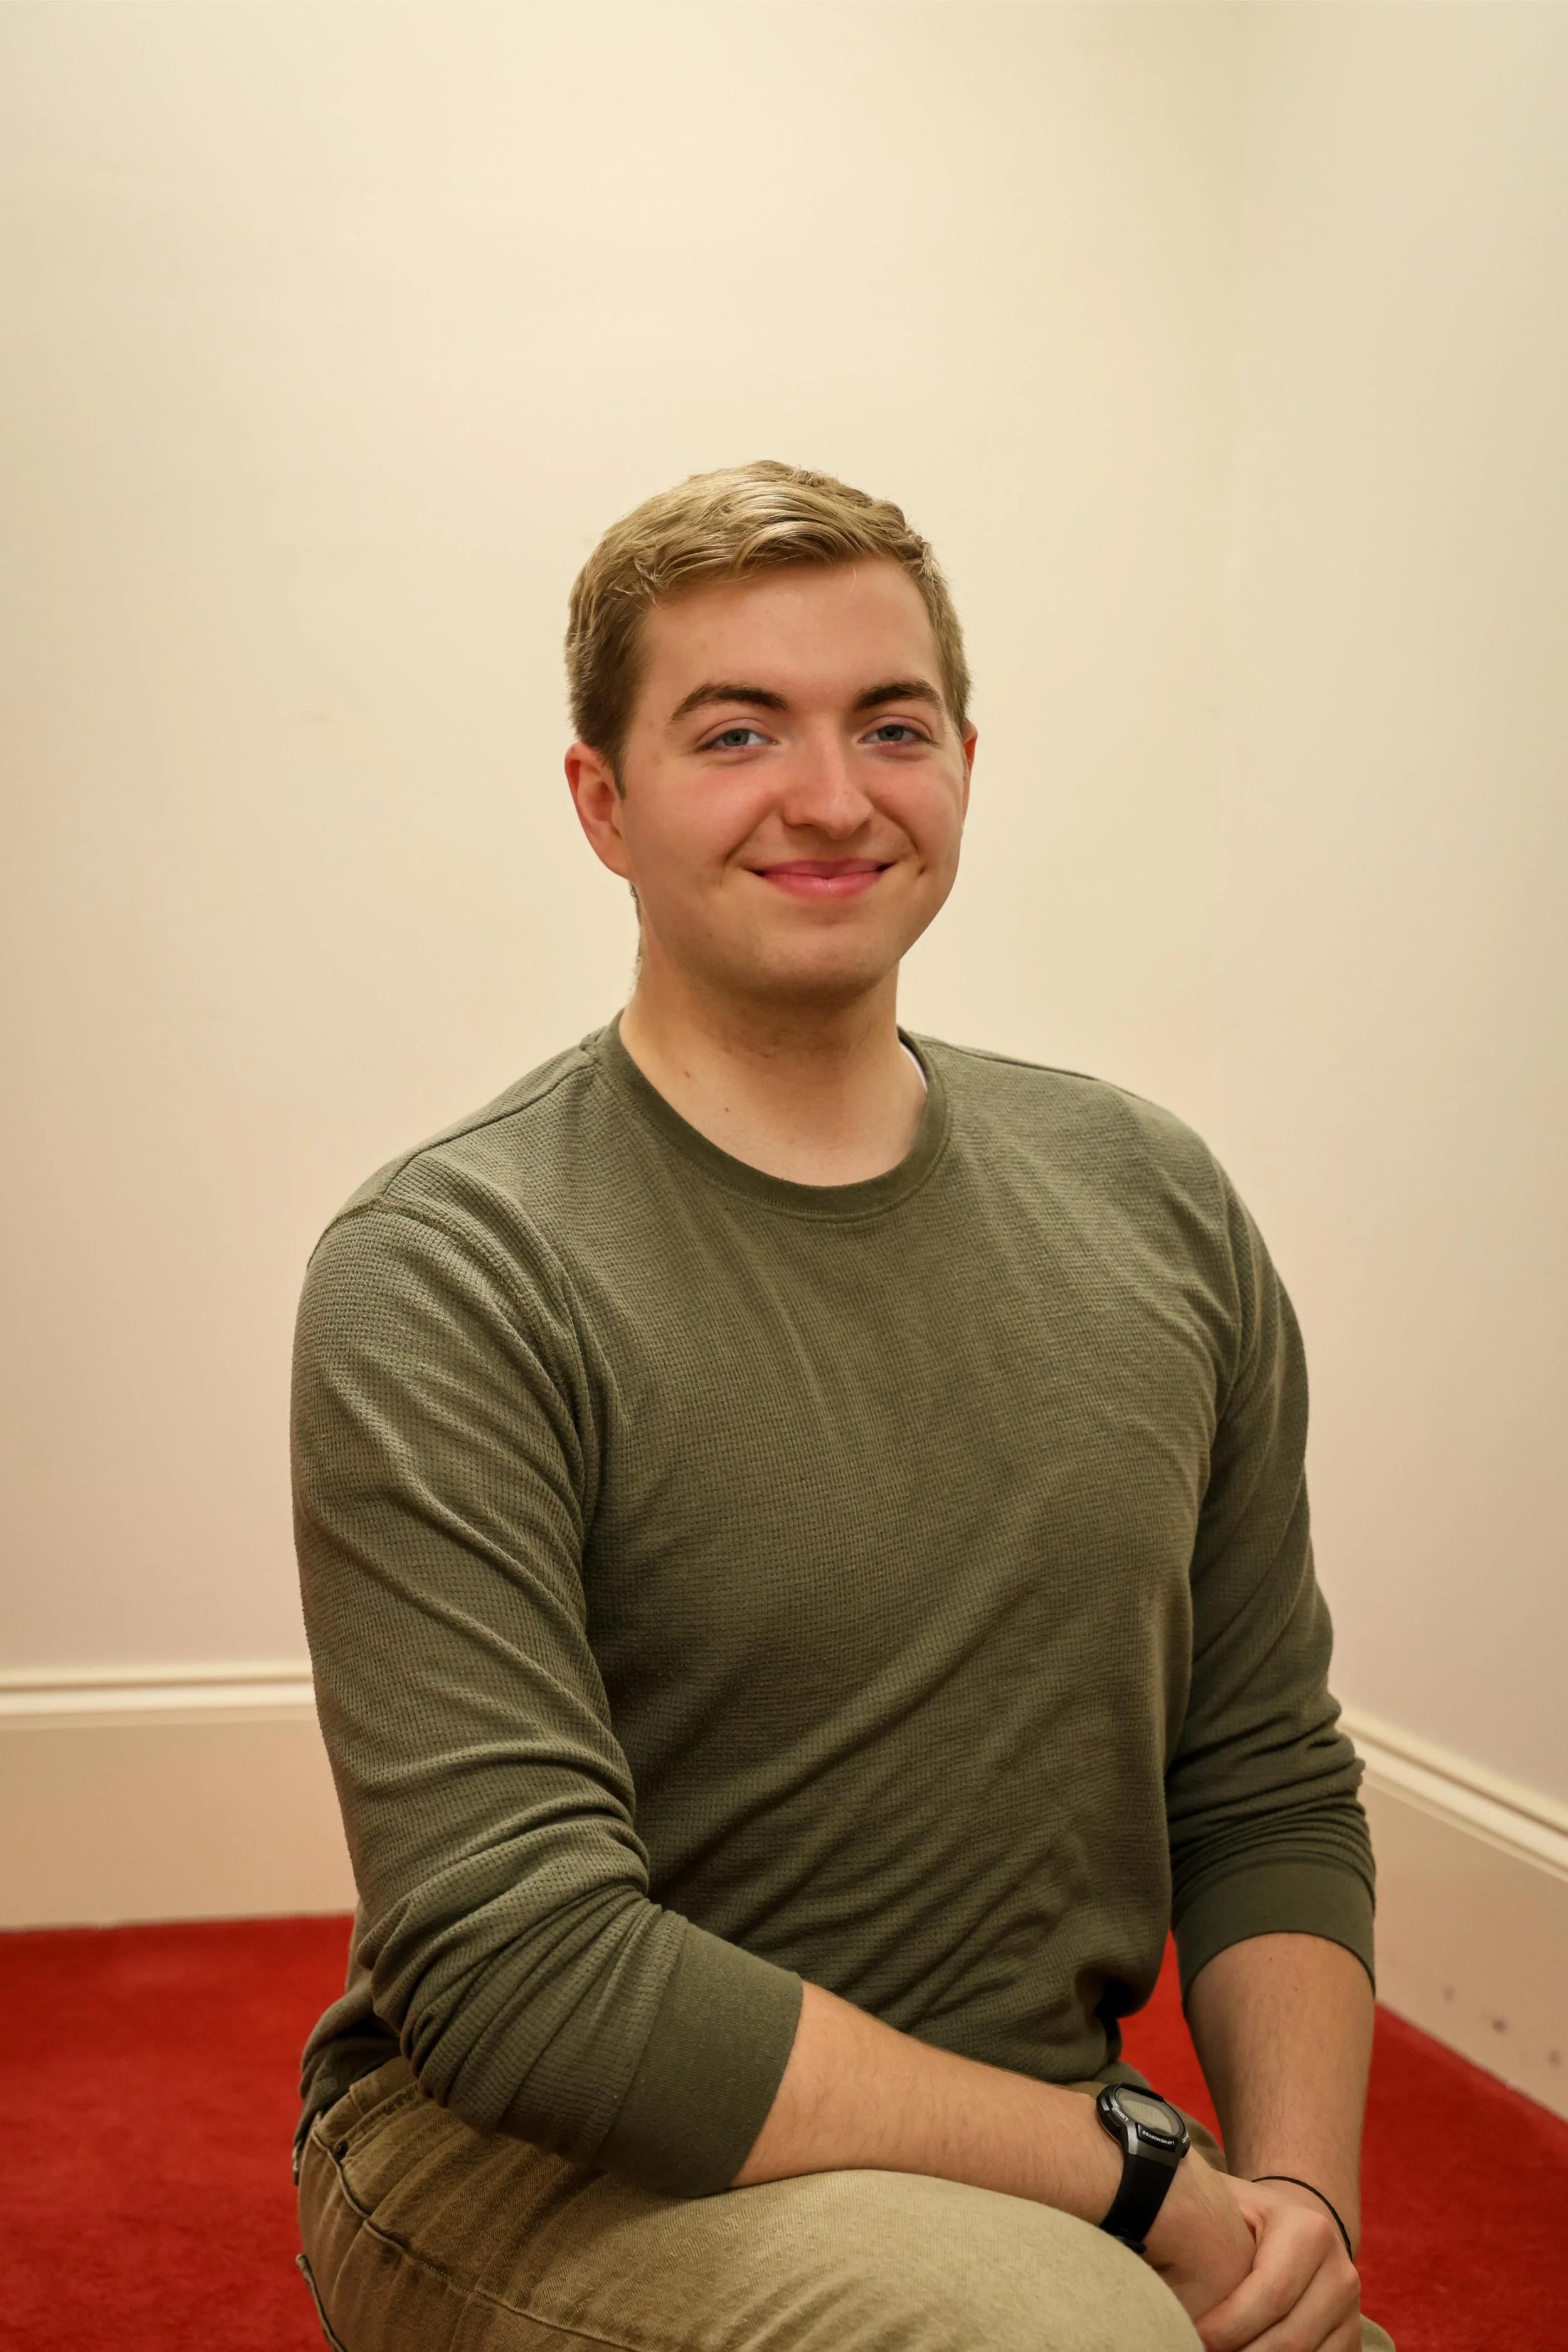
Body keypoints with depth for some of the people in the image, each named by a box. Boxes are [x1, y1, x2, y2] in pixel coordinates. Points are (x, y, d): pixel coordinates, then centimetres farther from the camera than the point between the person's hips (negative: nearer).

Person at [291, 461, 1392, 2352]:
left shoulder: (1154, 1207, 3)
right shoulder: (445, 1278, -14)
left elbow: (1268, 1788, 9)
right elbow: (518, 1963, -20)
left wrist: (1300, 2181, -10)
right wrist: (1141, 2172, -18)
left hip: (1033, 2160, 6)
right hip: (533, 2171, -5)